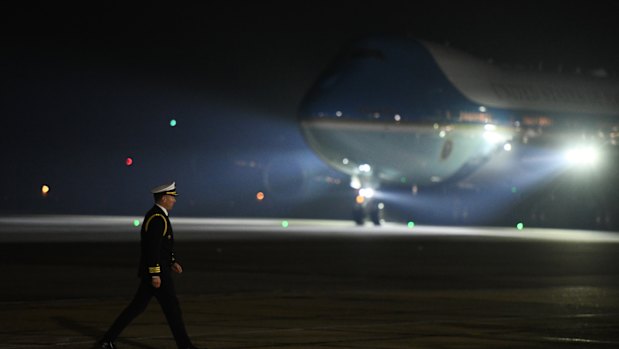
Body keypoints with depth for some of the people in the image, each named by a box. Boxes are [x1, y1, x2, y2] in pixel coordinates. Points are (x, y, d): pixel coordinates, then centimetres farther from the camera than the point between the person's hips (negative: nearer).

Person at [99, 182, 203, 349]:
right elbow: (153, 248, -23)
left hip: (151, 270, 10)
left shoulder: (156, 215, 15)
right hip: (157, 271, -10)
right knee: (172, 307, -2)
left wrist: (172, 261, 22)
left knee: (137, 306, 12)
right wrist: (155, 274, -23)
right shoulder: (158, 218, -18)